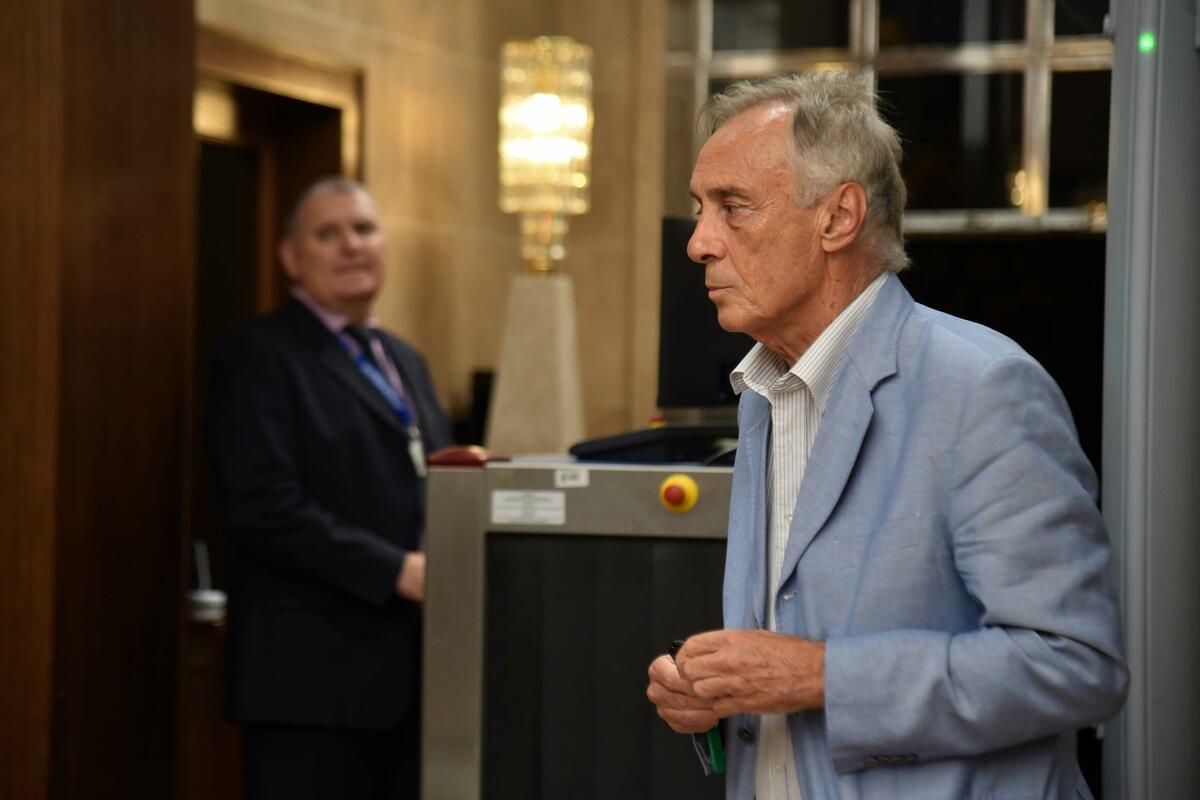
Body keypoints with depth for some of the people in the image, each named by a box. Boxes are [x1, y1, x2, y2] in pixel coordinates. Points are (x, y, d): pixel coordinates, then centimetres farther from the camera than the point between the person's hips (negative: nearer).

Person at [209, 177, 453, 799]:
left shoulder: (405, 363, 21)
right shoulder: (259, 357, -4)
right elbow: (266, 508, -15)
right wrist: (397, 570, -18)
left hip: (410, 672, 8)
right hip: (314, 675, -7)